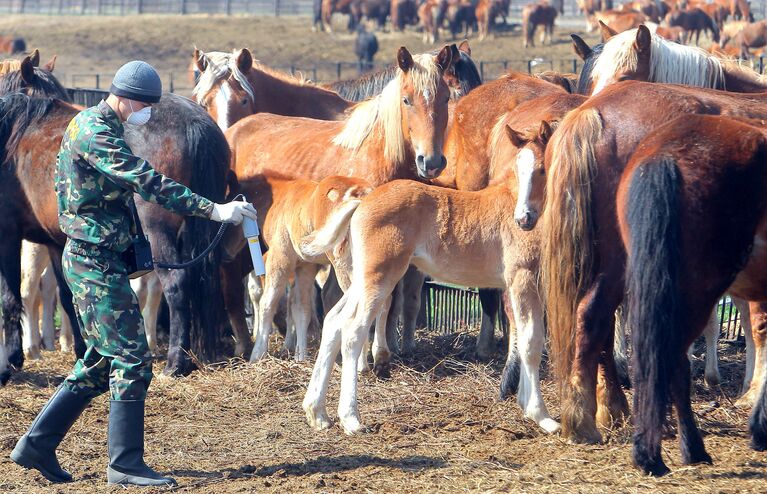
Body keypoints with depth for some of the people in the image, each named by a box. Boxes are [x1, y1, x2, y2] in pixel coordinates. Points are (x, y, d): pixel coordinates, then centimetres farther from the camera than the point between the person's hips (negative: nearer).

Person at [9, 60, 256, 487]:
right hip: (96, 260, -10)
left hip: (93, 258, 10)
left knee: (102, 361, 14)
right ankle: (126, 464, -4)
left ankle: (37, 445, 16)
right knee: (132, 358, -8)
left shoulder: (92, 126, 16)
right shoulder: (96, 134, -17)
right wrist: (214, 210, -29)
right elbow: (149, 183, -26)